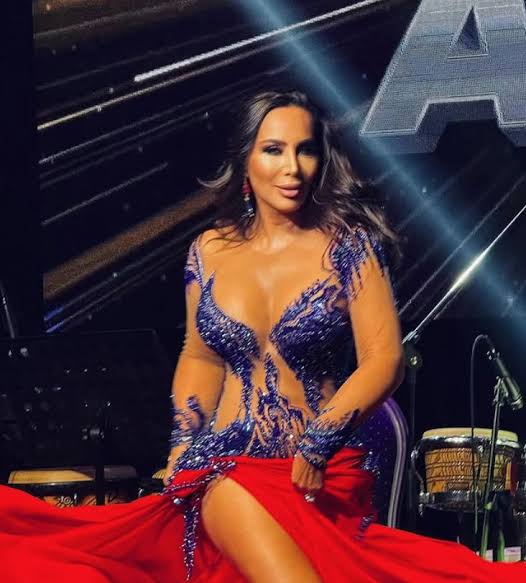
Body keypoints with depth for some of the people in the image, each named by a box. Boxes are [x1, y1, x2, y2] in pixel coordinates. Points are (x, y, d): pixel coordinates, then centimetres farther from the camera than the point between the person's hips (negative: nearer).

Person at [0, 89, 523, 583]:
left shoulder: (347, 244, -1)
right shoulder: (209, 252, 8)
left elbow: (383, 359, -6)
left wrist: (319, 441, -15)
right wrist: (183, 446, 9)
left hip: (326, 473, 0)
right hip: (225, 465, 0)